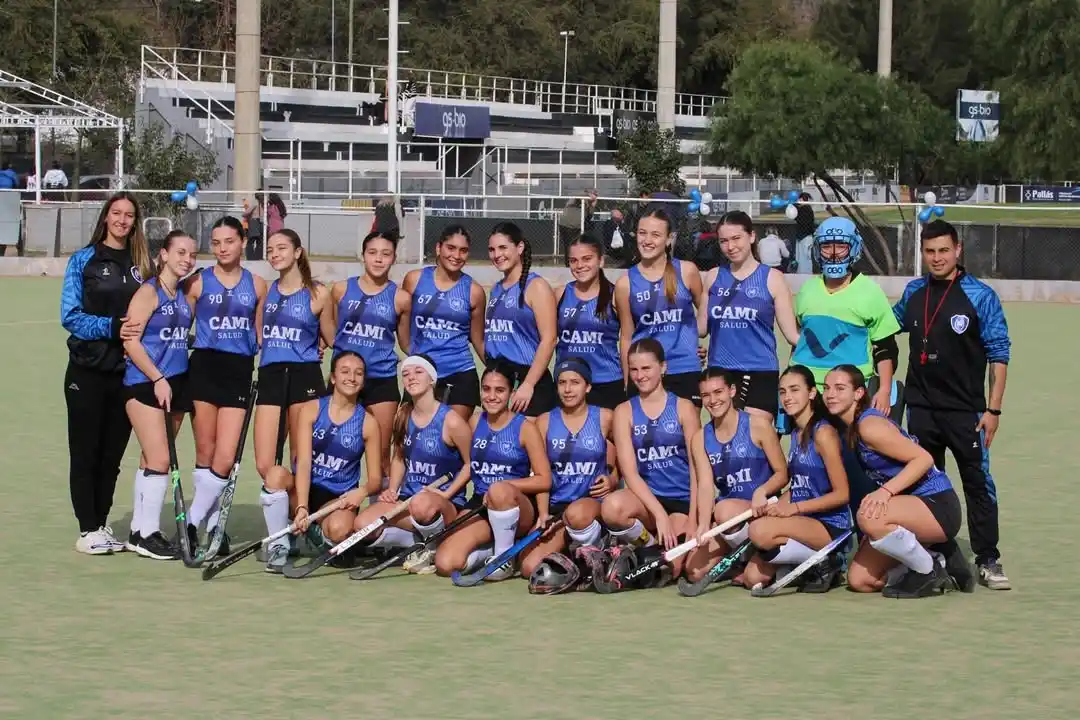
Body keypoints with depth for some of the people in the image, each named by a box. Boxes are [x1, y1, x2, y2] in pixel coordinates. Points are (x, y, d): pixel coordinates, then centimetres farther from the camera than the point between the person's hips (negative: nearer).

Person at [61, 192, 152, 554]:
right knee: (85, 452, 1)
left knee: (112, 453, 9)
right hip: (88, 371, -3)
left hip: (127, 372, 3)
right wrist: (112, 326, -18)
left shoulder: (142, 264, 7)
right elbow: (70, 316, -7)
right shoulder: (84, 260, -2)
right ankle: (87, 529, 6)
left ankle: (101, 523, 19)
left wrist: (140, 327, -8)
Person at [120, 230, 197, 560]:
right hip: (145, 384, -6)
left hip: (175, 384, 6)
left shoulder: (186, 296, 12)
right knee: (159, 460, -10)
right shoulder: (150, 292, -7)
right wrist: (158, 378, -16)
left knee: (153, 460, 9)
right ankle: (146, 533, -4)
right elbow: (131, 340, -13)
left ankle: (140, 530, 14)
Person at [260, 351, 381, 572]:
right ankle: (278, 547, -19)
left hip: (339, 498, 0)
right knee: (276, 474, -33)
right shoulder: (311, 410, -3)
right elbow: (303, 462, -14)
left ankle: (318, 534, 5)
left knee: (339, 529, -35)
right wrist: (301, 507, -29)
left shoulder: (368, 423, -1)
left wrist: (362, 491, -26)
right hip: (304, 490, 0)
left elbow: (375, 478, 0)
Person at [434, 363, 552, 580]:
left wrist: (501, 487, -17)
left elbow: (544, 481, -8)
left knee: (499, 491, -42)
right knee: (445, 564, -22)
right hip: (479, 505, 3)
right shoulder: (475, 422, 9)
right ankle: (489, 550, 9)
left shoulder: (525, 428, -3)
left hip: (518, 507, -3)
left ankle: (505, 557, -17)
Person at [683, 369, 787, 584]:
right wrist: (703, 525, -24)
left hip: (760, 510, -4)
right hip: (726, 518, 4)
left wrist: (762, 491, -27)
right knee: (695, 572, -14)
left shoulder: (758, 426, -5)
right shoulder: (700, 439, 5)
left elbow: (782, 473, -4)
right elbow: (706, 485, -7)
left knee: (725, 510, -37)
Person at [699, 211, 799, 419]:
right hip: (720, 372, 3)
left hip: (761, 373, -3)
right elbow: (701, 327, 14)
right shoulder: (713, 277, 9)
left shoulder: (772, 278, 1)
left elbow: (791, 333, -1)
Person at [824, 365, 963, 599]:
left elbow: (924, 458, -24)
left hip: (938, 507, -9)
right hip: (911, 505, 9)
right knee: (859, 581, 1)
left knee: (870, 517, -37)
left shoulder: (869, 425, -19)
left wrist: (886, 491, -33)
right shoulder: (849, 431, 8)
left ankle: (930, 572, -13)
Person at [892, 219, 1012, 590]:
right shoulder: (914, 292, 7)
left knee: (978, 483, -4)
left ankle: (988, 560, 0)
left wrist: (993, 409, -11)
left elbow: (999, 354, -7)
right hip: (921, 407, 5)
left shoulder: (981, 296, -7)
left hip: (966, 411, -5)